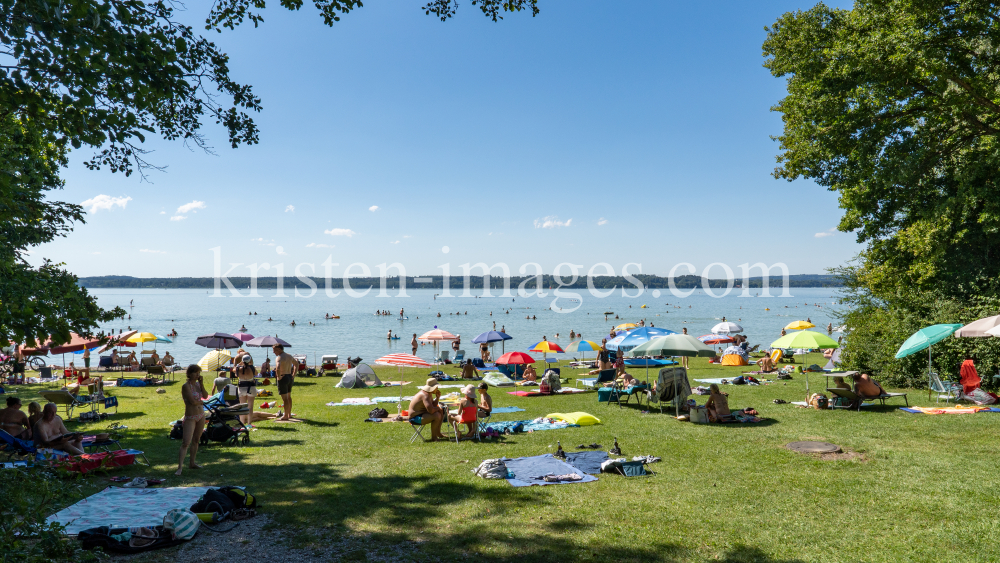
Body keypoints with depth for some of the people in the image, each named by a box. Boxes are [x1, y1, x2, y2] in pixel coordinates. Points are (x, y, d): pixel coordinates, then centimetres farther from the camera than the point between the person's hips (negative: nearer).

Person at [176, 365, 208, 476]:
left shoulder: (198, 383, 7)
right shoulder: (186, 386, -14)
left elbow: (205, 396, -4)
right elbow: (193, 401, -21)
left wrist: (201, 383, -8)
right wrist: (201, 401, -2)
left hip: (201, 415, 7)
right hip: (190, 417, -7)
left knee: (196, 440, 14)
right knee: (186, 442, -12)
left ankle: (192, 463, 24)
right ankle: (180, 467, -12)